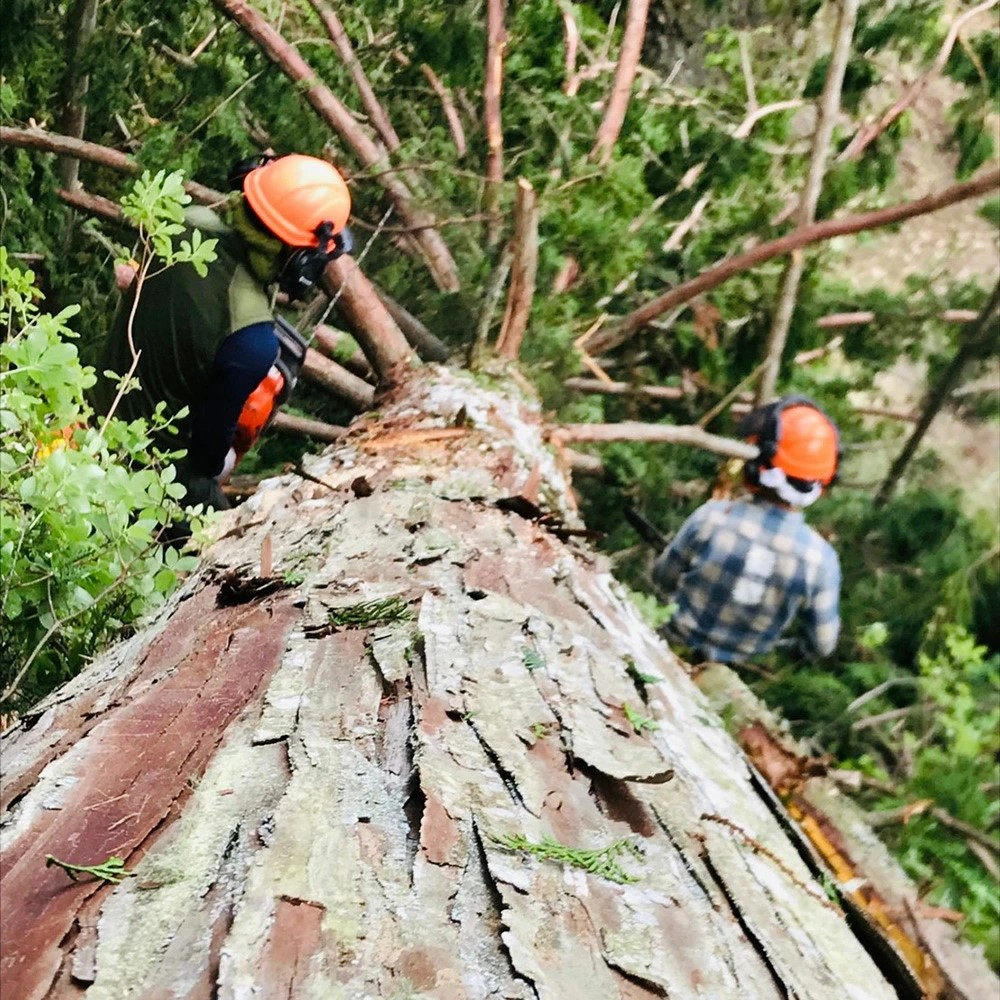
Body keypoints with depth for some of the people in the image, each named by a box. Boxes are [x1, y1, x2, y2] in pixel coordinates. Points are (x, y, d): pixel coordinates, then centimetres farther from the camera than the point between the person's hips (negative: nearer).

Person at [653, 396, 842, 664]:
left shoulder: (711, 517, -26)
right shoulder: (821, 558, -25)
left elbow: (663, 578, -8)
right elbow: (823, 645, -12)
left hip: (679, 644, -1)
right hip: (737, 665, 1)